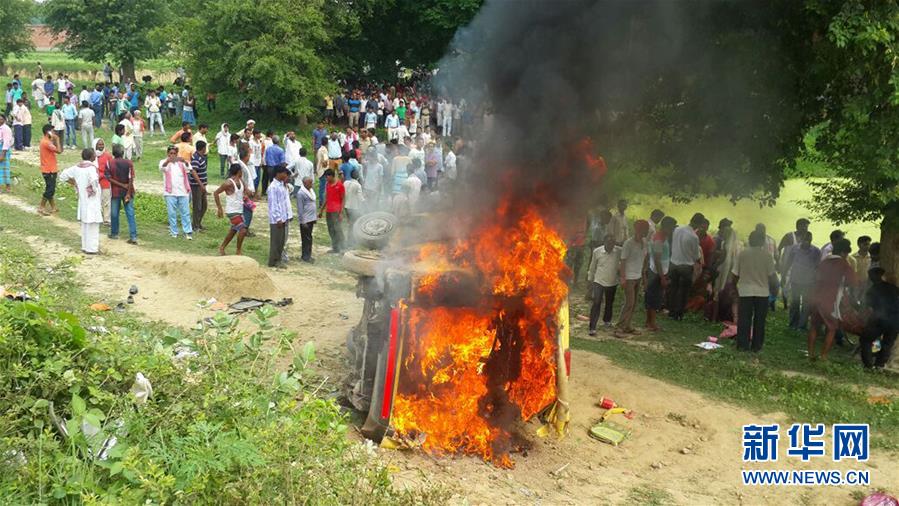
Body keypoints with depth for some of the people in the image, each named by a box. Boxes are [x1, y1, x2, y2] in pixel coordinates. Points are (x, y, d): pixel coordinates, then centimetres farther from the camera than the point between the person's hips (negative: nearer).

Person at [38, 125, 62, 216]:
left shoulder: (45, 141, 11)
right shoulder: (46, 142, -21)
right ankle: (41, 208, 3)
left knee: (51, 189, 15)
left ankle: (53, 207, 22)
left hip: (50, 169, 10)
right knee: (49, 189, -5)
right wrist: (57, 139, -19)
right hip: (49, 170, -10)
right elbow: (58, 150, -26)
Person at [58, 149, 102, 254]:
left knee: (85, 224, 17)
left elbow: (63, 175, 11)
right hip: (92, 200, -8)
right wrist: (95, 189, -18)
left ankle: (85, 246, 25)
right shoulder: (91, 168, -19)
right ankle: (91, 248, 5)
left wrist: (74, 183, 12)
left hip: (82, 200, 8)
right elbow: (94, 180, -38)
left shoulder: (77, 167, 4)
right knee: (92, 225, 0)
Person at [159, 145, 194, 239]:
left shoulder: (181, 162, 7)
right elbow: (162, 167, -23)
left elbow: (188, 167, -14)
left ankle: (188, 232, 7)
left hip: (183, 192, 2)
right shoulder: (164, 162, 2)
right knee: (172, 213, 2)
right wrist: (168, 161, -46)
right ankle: (174, 232, 9)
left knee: (185, 212, 3)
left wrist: (184, 161, -38)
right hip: (170, 192, -2)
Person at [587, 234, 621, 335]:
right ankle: (592, 328, -10)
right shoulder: (597, 251, -10)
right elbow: (592, 266, 4)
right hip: (599, 281, -2)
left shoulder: (619, 251, -11)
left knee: (610, 303, 19)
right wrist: (590, 278, 12)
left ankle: (607, 320, 44)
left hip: (612, 282, 2)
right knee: (596, 303, -12)